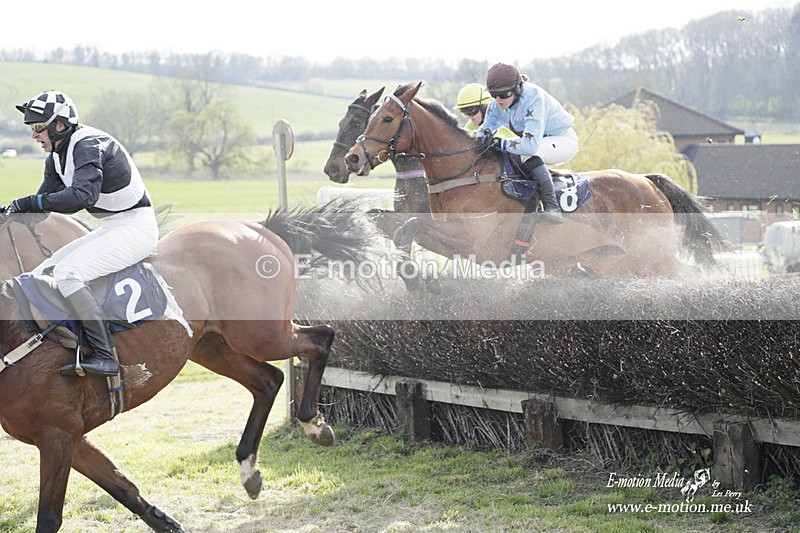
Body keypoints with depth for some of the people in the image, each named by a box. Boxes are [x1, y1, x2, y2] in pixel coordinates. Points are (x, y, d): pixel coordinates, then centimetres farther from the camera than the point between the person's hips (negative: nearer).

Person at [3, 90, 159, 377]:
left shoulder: (88, 145, -21)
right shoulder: (57, 156, 9)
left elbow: (83, 194, -36)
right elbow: (45, 199, 14)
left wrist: (31, 202, -34)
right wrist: (12, 210, -4)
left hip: (136, 227, -10)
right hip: (109, 229, 10)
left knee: (67, 272, -25)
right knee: (42, 275, 6)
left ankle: (104, 355, -26)